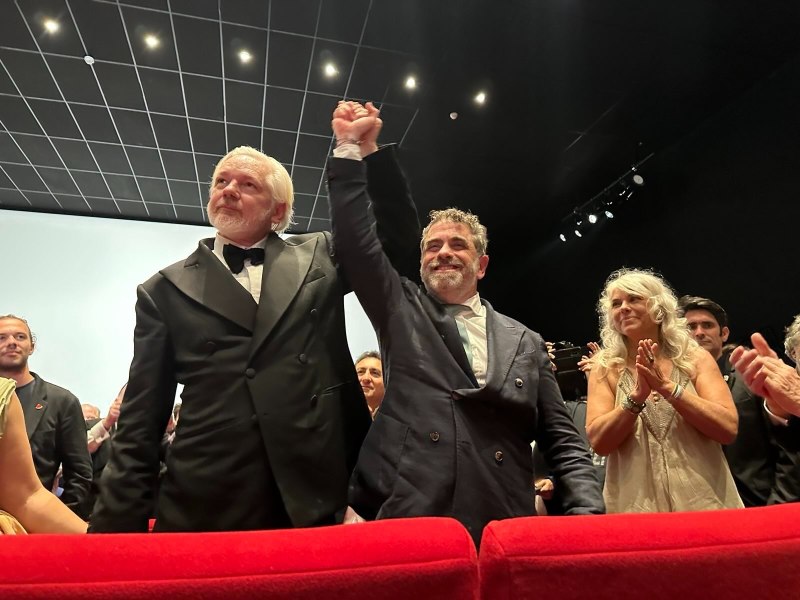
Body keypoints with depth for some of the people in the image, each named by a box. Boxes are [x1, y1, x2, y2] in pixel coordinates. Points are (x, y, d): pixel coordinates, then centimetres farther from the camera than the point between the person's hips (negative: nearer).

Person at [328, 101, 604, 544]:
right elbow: (356, 240, -2)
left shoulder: (525, 342, 12)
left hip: (503, 532, 2)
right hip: (406, 522, -1)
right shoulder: (400, 310, 9)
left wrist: (587, 512, -3)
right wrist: (349, 147, -3)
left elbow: (562, 440, 11)